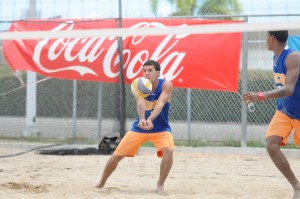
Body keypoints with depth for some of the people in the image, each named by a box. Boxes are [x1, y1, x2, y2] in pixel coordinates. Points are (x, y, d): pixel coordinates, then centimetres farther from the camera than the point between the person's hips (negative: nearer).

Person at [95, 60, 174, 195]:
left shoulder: (166, 86, -19)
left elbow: (160, 104, -37)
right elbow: (140, 103, -35)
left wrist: (150, 120, -56)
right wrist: (142, 119, -57)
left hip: (160, 128, -2)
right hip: (139, 128, 2)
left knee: (168, 151, -30)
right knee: (117, 155, 0)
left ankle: (160, 185, -9)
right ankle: (101, 183, 25)